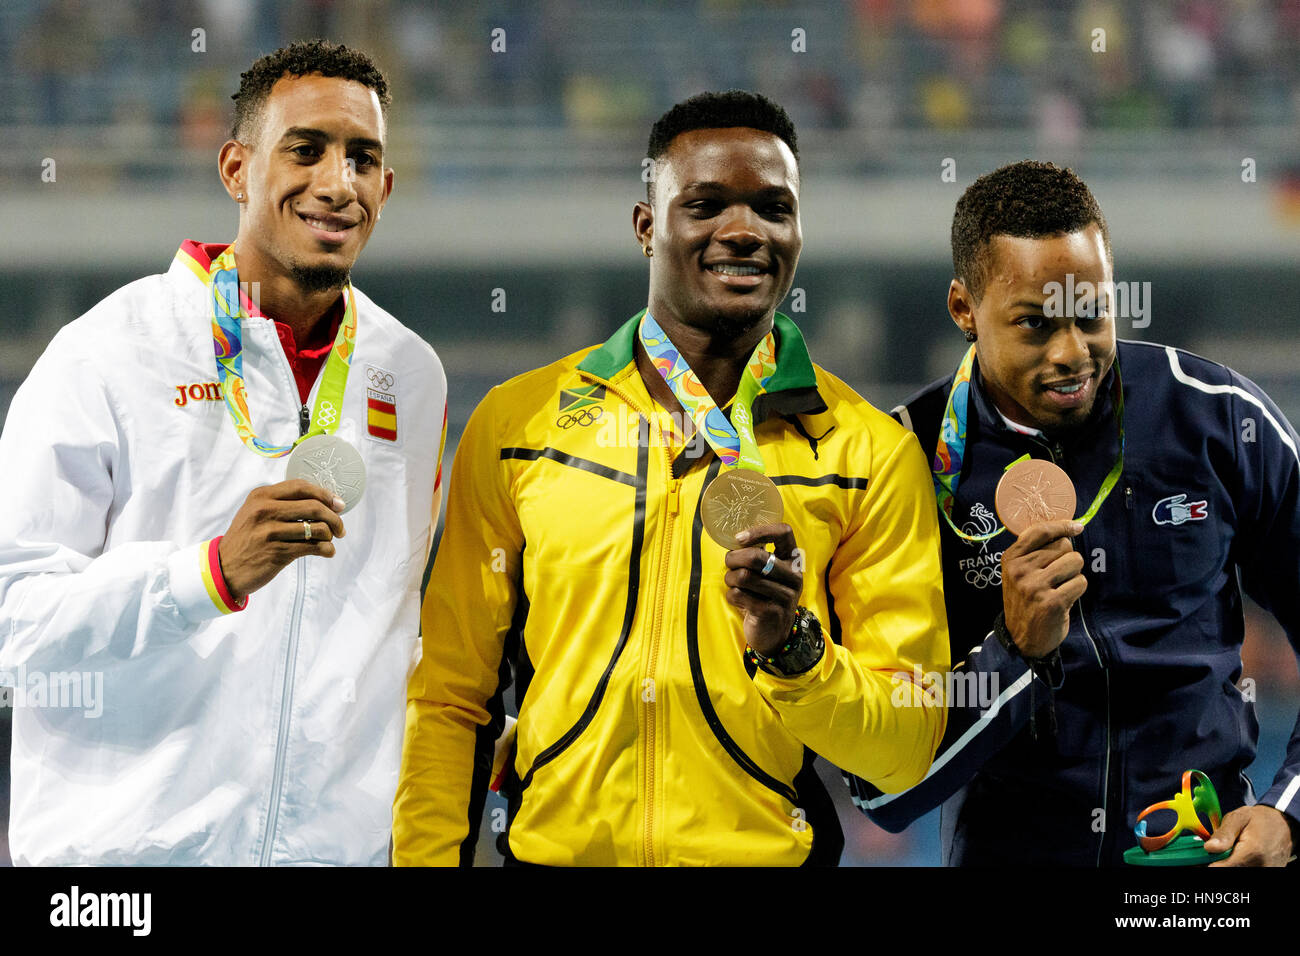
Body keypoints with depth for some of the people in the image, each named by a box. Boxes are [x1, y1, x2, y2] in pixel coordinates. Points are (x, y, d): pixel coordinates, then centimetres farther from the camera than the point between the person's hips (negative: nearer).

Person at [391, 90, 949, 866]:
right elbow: (450, 698, 5)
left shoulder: (874, 452, -2)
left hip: (766, 850, -1)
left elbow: (907, 750, -5)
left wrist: (791, 647, -20)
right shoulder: (517, 423, 1)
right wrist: (427, 859, -5)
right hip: (554, 848, 1)